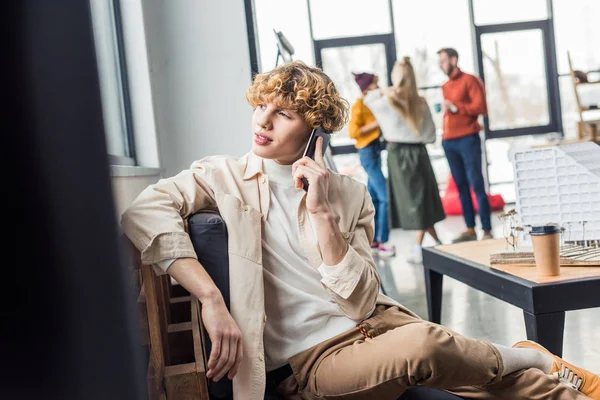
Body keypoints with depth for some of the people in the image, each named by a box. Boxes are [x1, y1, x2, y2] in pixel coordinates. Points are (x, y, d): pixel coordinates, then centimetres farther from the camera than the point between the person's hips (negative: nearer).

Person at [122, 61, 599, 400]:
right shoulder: (224, 176, 2)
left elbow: (360, 302, -3)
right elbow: (145, 211, -17)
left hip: (378, 324, 4)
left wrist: (321, 212, -13)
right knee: (422, 346, -31)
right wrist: (212, 300, -25)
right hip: (308, 359, -3)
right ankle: (533, 359, -2)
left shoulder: (348, 194, 5)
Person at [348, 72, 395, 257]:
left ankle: (372, 239, 18)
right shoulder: (358, 105, -10)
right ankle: (382, 242, -11)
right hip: (368, 152, -9)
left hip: (375, 150, 9)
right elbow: (353, 132, -17)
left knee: (374, 198, 11)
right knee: (385, 197, -13)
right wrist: (376, 123, -20)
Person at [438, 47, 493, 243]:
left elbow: (481, 107, -11)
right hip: (449, 141, 7)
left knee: (477, 184, -7)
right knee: (461, 186, 7)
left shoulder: (470, 80, -2)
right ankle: (470, 229, 12)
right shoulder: (445, 86, 18)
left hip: (467, 139, -7)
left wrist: (455, 107, -13)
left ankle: (487, 231, -5)